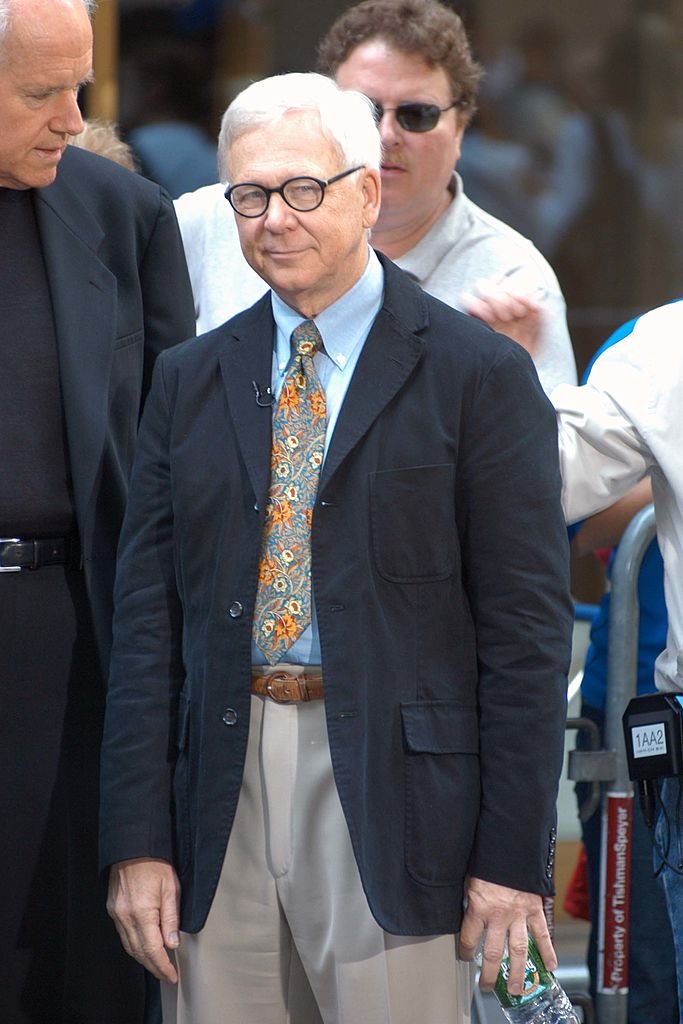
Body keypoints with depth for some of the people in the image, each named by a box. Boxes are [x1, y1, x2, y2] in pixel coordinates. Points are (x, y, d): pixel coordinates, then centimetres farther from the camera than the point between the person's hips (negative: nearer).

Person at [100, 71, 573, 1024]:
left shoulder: (480, 375, 1)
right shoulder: (189, 381, 13)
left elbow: (527, 625, -3)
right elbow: (146, 615, 10)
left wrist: (513, 861, -8)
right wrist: (137, 841, 2)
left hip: (394, 807, -4)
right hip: (220, 800, 4)